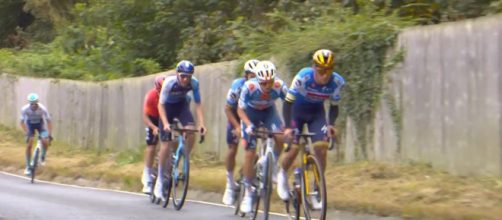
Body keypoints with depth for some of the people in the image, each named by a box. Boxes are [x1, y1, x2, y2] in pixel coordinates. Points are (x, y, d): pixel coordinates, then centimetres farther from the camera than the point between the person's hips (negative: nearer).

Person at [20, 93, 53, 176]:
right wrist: (27, 133, -34)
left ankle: (42, 157, 9)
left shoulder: (42, 109, -32)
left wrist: (49, 134, -33)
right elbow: (22, 122, -22)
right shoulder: (24, 109, -31)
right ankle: (28, 167, 3)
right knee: (29, 145, -9)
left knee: (45, 142, -21)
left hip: (40, 124, 0)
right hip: (30, 124, 0)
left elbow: (48, 121, -25)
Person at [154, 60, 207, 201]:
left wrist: (201, 124, -28)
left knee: (191, 133, -25)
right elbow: (161, 104, -29)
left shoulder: (194, 83, -25)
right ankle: (160, 181, 4)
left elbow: (198, 104, -18)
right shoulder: (169, 82, -32)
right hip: (168, 106, -2)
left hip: (182, 105, 3)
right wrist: (165, 123, -41)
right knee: (166, 145, -8)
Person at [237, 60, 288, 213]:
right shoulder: (249, 87, -34)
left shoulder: (279, 86, -32)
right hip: (250, 113, -1)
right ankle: (248, 192, 5)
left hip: (268, 111, 1)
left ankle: (273, 166, 0)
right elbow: (240, 110, -22)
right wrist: (249, 125, -37)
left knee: (280, 137, -28)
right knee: (250, 153, -7)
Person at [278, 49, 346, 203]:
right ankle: (282, 174, 24)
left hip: (317, 112, 2)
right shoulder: (303, 77, -33)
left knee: (321, 149, -15)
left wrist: (331, 124, -25)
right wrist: (288, 127, -36)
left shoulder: (337, 82, -24)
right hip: (297, 111, -2)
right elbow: (288, 102, -27)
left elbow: (334, 106, -8)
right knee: (293, 150, -9)